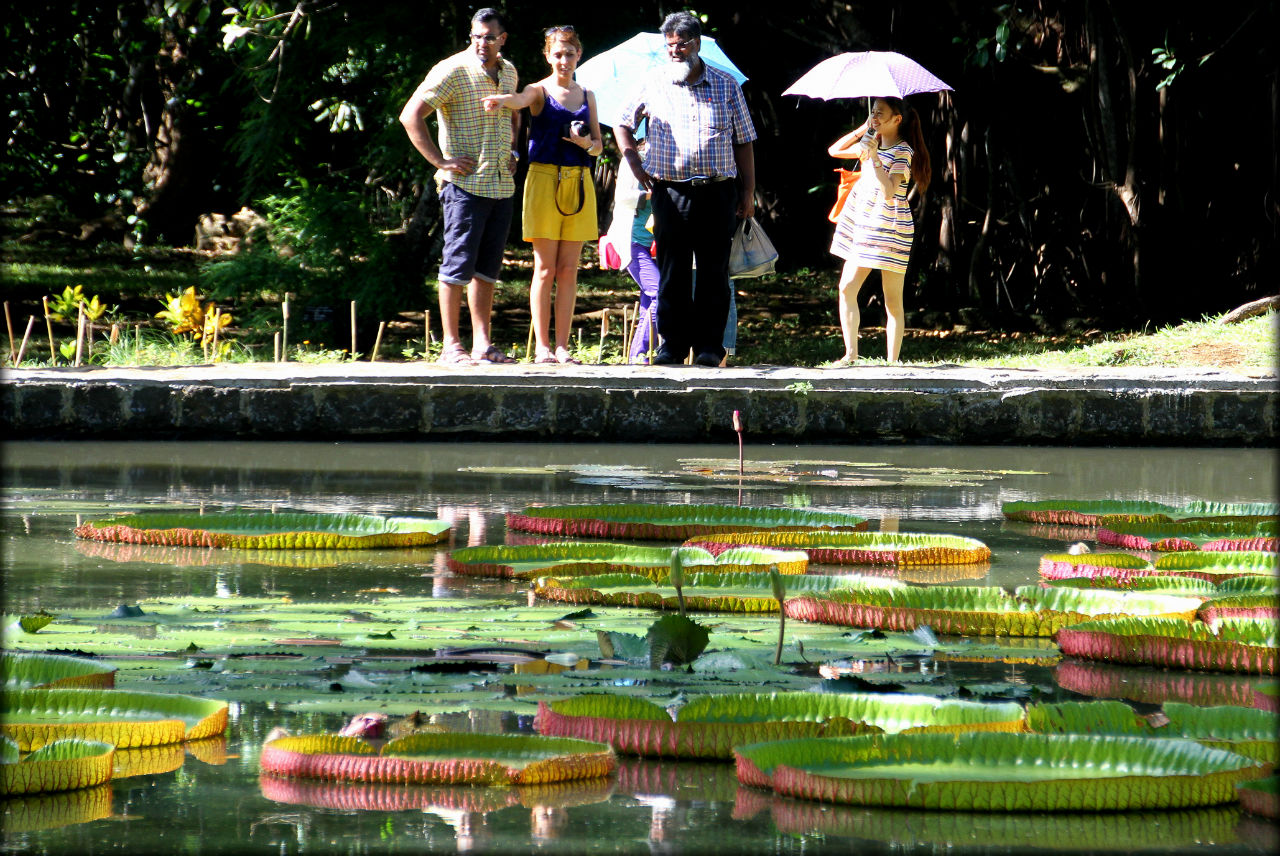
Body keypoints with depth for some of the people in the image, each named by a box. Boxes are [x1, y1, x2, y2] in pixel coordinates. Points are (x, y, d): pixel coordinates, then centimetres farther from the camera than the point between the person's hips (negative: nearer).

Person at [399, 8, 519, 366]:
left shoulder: (508, 72, 13)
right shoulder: (453, 71, -9)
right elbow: (411, 116, -14)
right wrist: (441, 161, -15)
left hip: (501, 185, 7)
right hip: (465, 185, -7)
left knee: (488, 268, 8)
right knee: (459, 264, -6)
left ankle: (482, 343, 11)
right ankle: (451, 346, -4)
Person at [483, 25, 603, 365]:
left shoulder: (586, 97, 14)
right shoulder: (540, 91, 1)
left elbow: (599, 144, 16)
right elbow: (521, 100, -22)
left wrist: (586, 143, -8)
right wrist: (501, 100, -46)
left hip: (578, 182, 4)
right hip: (544, 179, -4)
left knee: (568, 269, 3)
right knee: (545, 269, -4)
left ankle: (562, 346, 5)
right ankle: (542, 347, -3)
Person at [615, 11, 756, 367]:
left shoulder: (727, 86, 9)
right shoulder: (654, 88, 9)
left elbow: (744, 141, 11)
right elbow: (623, 124, 23)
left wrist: (748, 192, 6)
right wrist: (636, 165, 11)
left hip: (717, 192, 0)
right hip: (670, 193, 0)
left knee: (713, 272, -1)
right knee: (672, 272, 0)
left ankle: (709, 344, 3)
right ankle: (671, 343, 4)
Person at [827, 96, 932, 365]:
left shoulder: (902, 152, -12)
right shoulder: (872, 143, 12)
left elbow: (888, 192, -23)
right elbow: (834, 151, 17)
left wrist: (874, 157, -27)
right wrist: (861, 131, 5)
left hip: (890, 227, -8)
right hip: (862, 224, 8)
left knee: (892, 301, -3)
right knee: (847, 289, 1)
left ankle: (892, 362, -1)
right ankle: (851, 355, 5)